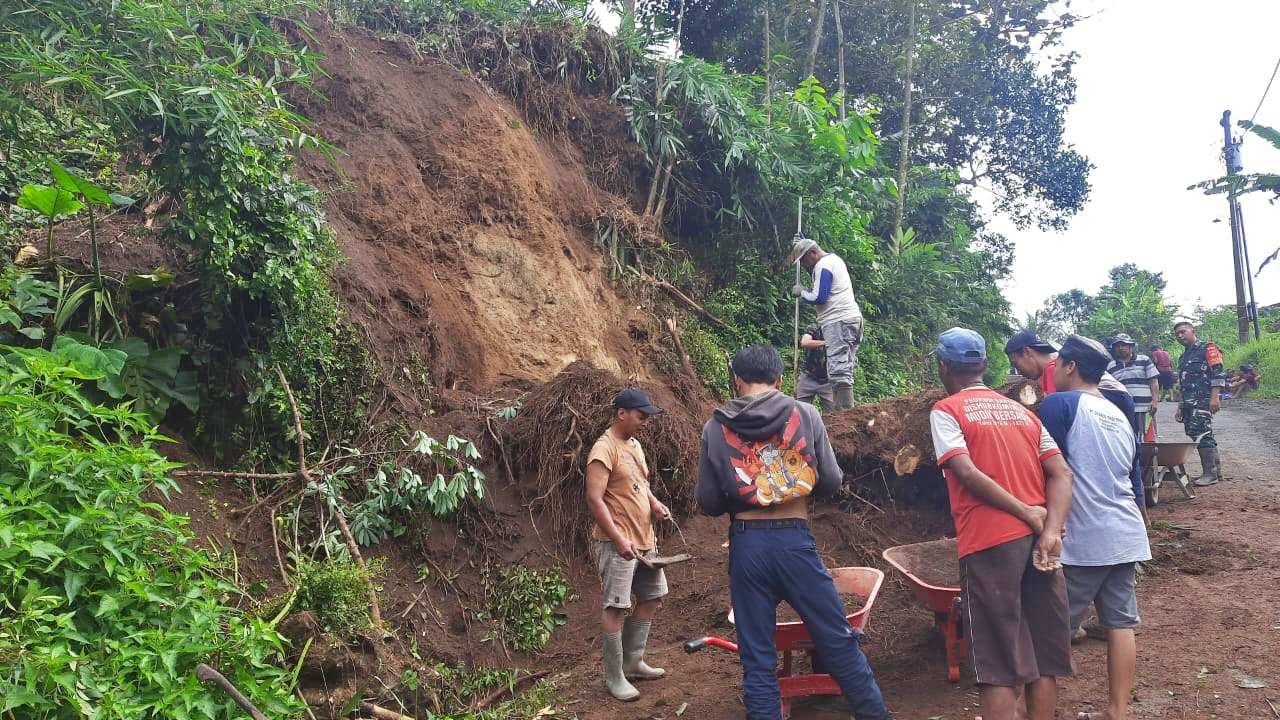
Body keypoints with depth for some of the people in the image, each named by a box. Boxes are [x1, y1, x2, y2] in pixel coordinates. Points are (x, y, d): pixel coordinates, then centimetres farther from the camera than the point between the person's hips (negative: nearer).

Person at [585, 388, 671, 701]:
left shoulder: (635, 445, 12)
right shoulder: (604, 449, -16)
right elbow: (594, 499, -21)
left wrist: (654, 503, 6)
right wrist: (618, 539, -24)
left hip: (644, 540, 9)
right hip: (617, 544, -9)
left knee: (652, 598, 16)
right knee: (617, 608, -3)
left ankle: (633, 662, 28)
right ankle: (614, 677, 8)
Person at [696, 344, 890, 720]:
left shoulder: (716, 427, 1)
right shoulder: (805, 414, 0)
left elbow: (707, 501, 3)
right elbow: (831, 481, 2)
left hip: (746, 545, 1)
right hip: (794, 541, 0)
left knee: (757, 661, 8)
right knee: (840, 643, 12)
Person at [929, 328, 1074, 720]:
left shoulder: (945, 410, 0)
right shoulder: (1021, 410, 17)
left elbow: (967, 472, -15)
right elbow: (1061, 472, 6)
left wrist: (1027, 513, -10)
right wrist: (1052, 531, -5)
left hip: (989, 541, -5)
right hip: (1037, 540, 6)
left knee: (998, 665, 0)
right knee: (1043, 659, 13)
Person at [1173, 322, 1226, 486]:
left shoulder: (1207, 349, -1)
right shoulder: (1183, 358, 24)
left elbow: (1218, 374, -11)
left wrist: (1215, 397, -20)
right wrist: (1181, 407, 24)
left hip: (1203, 402, -8)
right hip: (1189, 404, 8)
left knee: (1201, 435, -12)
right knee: (1205, 436, 10)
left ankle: (1210, 473, -7)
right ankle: (1216, 470, 15)